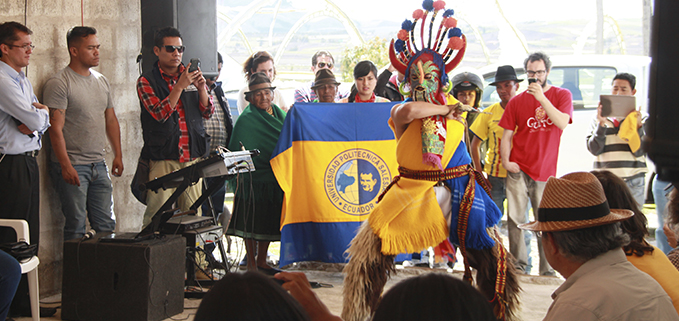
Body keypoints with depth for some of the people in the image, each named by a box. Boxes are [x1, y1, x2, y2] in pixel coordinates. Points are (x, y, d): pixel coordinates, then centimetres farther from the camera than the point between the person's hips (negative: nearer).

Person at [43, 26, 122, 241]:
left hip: (99, 166, 7)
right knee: (76, 227, -4)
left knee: (107, 225, 7)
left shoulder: (101, 81, 14)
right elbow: (56, 129, -14)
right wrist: (66, 166, -19)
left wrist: (118, 155, 13)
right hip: (72, 167, -7)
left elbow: (111, 120, 20)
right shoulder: (59, 84, -10)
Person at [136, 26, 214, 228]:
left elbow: (208, 113, 10)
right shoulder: (147, 81, 2)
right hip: (163, 158, -4)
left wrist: (201, 89, -7)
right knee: (157, 215, -8)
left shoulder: (191, 76, 14)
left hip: (193, 157, 4)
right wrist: (180, 86, -19)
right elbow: (160, 113, -12)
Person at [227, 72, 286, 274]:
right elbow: (239, 153, -10)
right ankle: (251, 265, 5)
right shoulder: (246, 120, -8)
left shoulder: (279, 114, 13)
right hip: (253, 179, -7)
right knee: (252, 223, -2)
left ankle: (261, 262, 21)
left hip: (274, 179, 7)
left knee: (268, 222, 11)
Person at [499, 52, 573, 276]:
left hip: (546, 171, -1)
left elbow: (562, 123, -12)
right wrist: (505, 161, -6)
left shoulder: (562, 95, 5)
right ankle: (518, 263, 6)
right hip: (519, 169, 1)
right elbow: (507, 134, 9)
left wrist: (542, 98, -18)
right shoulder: (517, 101, 9)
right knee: (515, 219, -3)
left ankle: (547, 269, 8)